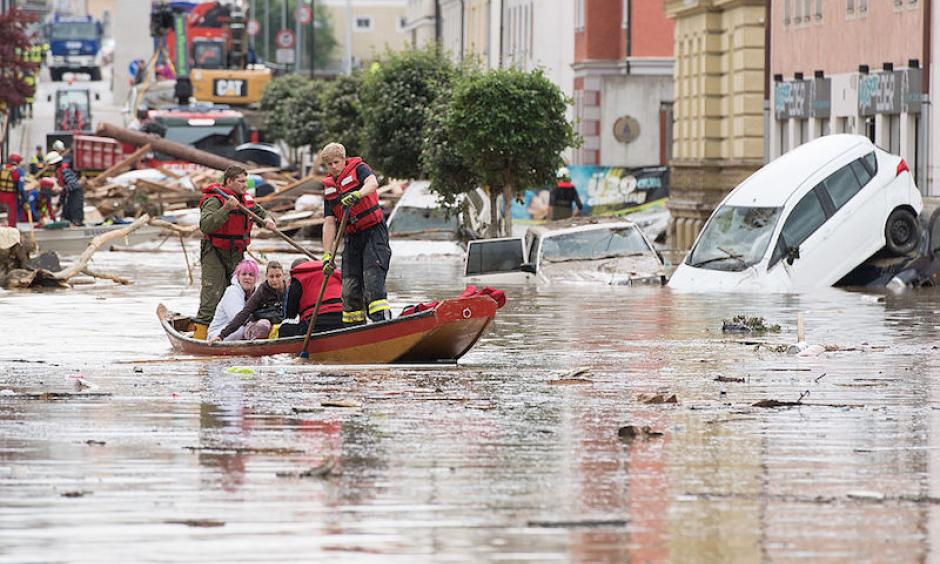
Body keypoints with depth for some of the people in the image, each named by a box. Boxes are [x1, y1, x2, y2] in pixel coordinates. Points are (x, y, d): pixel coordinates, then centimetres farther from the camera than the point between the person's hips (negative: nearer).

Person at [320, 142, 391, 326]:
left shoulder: (359, 169, -3)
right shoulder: (328, 188, 11)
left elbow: (372, 183, -27)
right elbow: (329, 223, 6)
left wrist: (356, 195, -48)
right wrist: (327, 255, -3)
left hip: (374, 231, -6)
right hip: (351, 238, 6)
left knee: (372, 278, -20)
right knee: (349, 287, 2)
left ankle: (382, 320, -29)